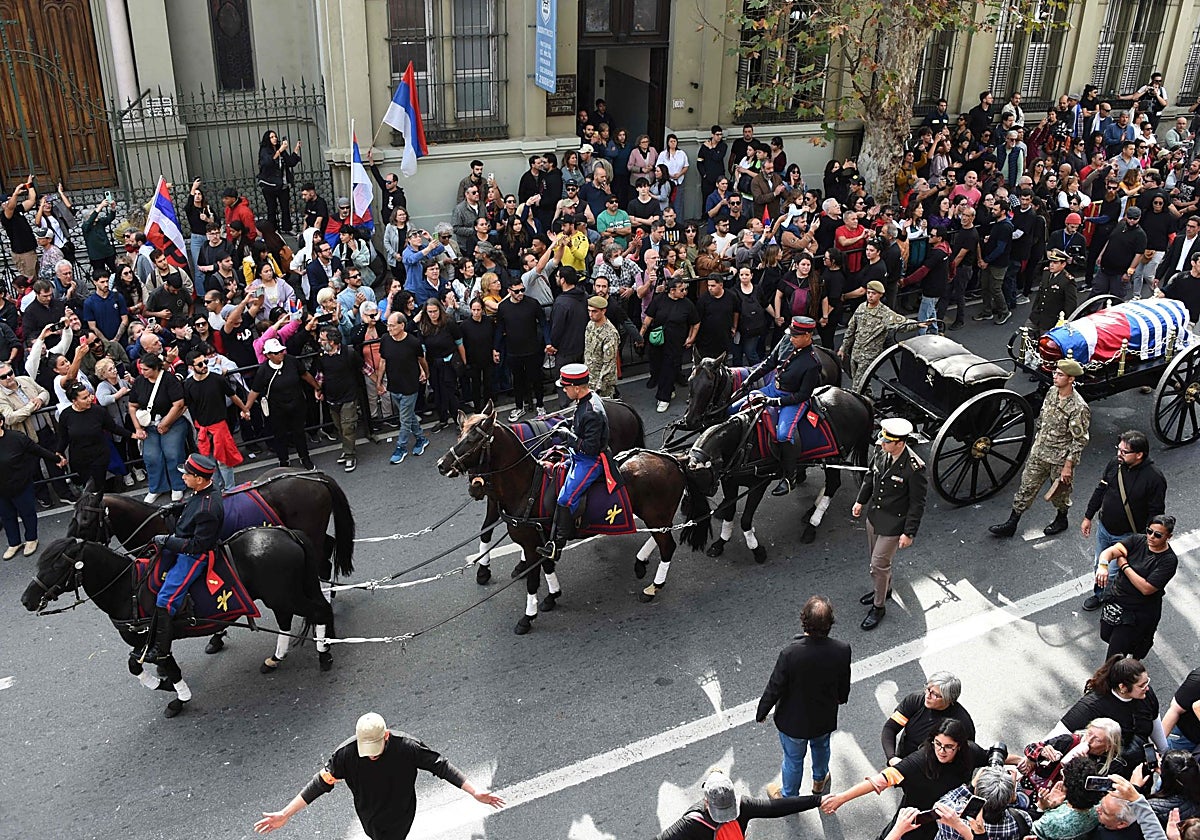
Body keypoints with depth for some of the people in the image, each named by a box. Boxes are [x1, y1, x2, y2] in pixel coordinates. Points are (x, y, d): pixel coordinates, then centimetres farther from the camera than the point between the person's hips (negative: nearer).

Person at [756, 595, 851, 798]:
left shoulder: (790, 654, -38)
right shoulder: (842, 650, -27)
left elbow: (774, 688, -23)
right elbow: (844, 685, -7)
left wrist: (761, 712, -4)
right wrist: (841, 699, 16)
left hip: (794, 721, -3)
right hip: (825, 718, 3)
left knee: (793, 758, 23)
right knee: (821, 747, 34)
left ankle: (788, 796, 49)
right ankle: (820, 781, 61)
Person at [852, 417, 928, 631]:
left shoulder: (914, 468, -28)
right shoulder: (881, 453, -9)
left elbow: (917, 503, -20)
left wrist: (909, 533, -17)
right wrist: (860, 501, 17)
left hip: (893, 523, -7)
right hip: (874, 515, 7)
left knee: (879, 563, 0)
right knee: (878, 557, 24)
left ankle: (879, 607, 20)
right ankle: (884, 589, 49)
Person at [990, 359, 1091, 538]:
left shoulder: (1078, 408, -24)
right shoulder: (1052, 393, -2)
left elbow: (1080, 441, -20)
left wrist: (1068, 465, -19)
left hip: (1060, 458, -6)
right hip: (1039, 452, 6)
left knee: (1060, 492, 16)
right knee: (1027, 486, 10)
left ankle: (1061, 520, 42)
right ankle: (1011, 524, 18)